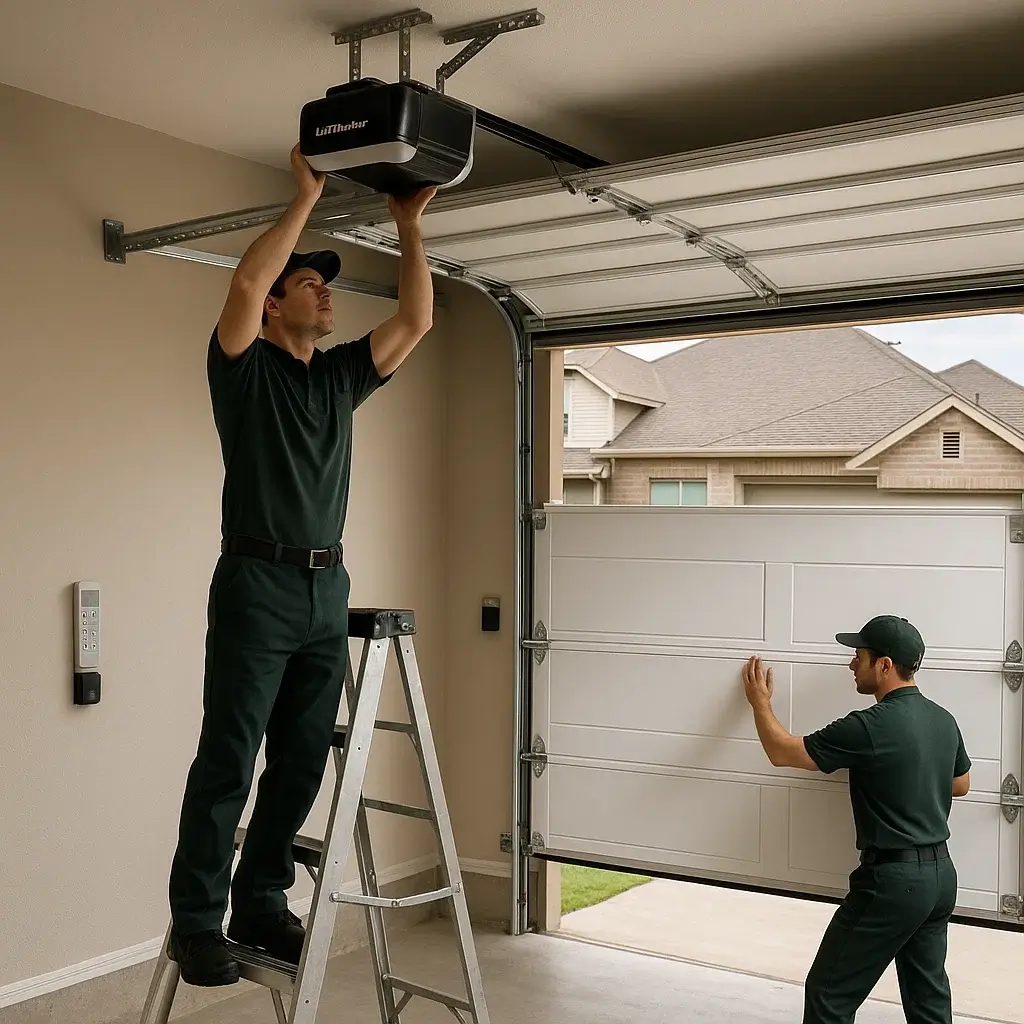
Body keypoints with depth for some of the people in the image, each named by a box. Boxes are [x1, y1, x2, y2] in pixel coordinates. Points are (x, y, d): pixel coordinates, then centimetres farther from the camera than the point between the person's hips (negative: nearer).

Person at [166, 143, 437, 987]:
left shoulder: (341, 376, 17)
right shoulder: (244, 368, 0)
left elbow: (415, 323, 13)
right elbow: (244, 284, -18)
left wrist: (410, 228, 9)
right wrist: (307, 197, -11)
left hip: (328, 588, 6)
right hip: (257, 584, -6)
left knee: (302, 759, 8)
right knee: (228, 759, -4)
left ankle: (262, 904, 19)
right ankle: (196, 921, 6)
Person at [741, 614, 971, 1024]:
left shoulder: (870, 727, -20)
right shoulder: (944, 720, 4)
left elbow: (782, 752, -11)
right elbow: (960, 785, 22)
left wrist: (760, 701, 4)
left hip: (893, 880, -8)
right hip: (941, 874, 8)